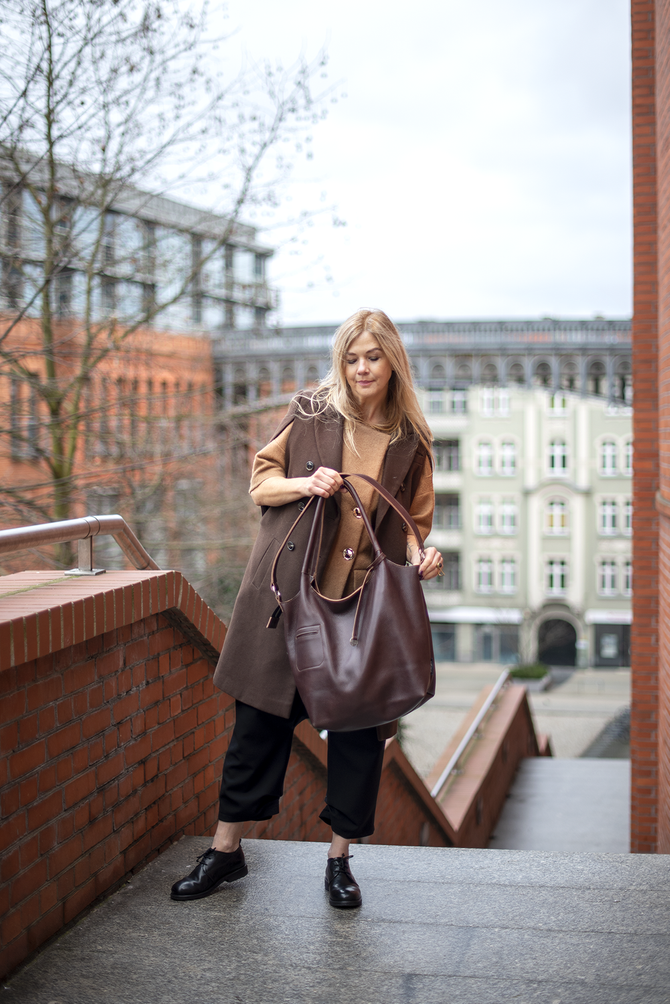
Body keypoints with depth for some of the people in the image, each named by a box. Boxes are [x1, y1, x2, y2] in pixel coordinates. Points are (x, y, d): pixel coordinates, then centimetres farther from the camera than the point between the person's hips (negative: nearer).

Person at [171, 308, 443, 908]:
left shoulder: (411, 441, 6)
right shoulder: (309, 415, 3)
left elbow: (412, 522, 12)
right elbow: (261, 484, 6)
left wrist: (419, 558, -8)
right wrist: (304, 484, -13)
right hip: (287, 595, -1)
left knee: (359, 729, 3)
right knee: (261, 719, 6)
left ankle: (340, 859, 20)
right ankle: (227, 849, 20)